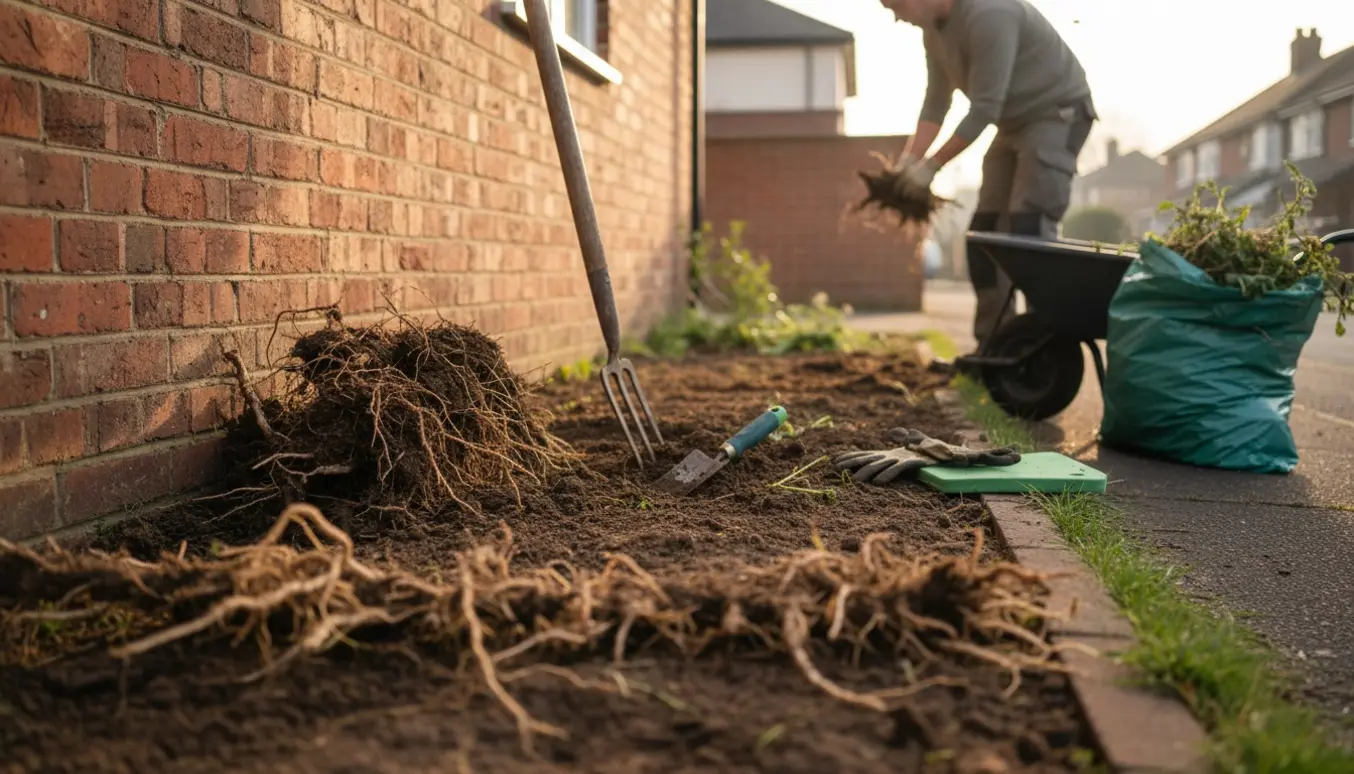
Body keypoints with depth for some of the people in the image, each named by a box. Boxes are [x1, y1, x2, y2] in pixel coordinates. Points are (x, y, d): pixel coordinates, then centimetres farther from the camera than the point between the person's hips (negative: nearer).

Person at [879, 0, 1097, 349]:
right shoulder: (933, 29, 2)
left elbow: (984, 109, -27)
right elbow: (936, 104, 8)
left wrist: (931, 166, -21)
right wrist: (908, 161, -3)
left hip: (1058, 113, -9)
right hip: (1014, 121, 9)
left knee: (1029, 230, -19)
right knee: (985, 232, 3)